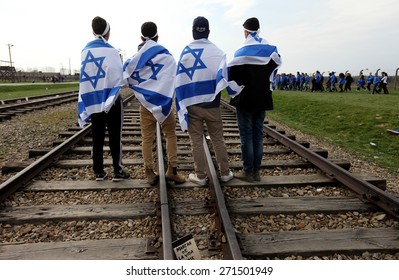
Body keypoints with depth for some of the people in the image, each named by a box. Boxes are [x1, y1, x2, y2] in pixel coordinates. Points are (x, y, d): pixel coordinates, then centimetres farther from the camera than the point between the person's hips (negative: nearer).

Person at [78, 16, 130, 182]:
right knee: (115, 136, 3)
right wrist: (125, 80, 6)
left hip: (92, 100, 5)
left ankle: (98, 171, 16)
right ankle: (117, 171, 7)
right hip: (111, 99, -4)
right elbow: (119, 77, -12)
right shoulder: (111, 51, -10)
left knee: (97, 137, 10)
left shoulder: (85, 51, 5)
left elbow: (85, 76, 7)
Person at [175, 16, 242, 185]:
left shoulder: (186, 52, -2)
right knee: (218, 139, 12)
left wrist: (182, 106, 1)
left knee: (197, 141, 7)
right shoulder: (217, 52, -3)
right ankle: (225, 173, 21)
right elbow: (223, 77, -7)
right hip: (212, 104, 1)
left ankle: (200, 176, 14)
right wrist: (236, 90, 8)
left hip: (192, 105, 0)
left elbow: (180, 81, -3)